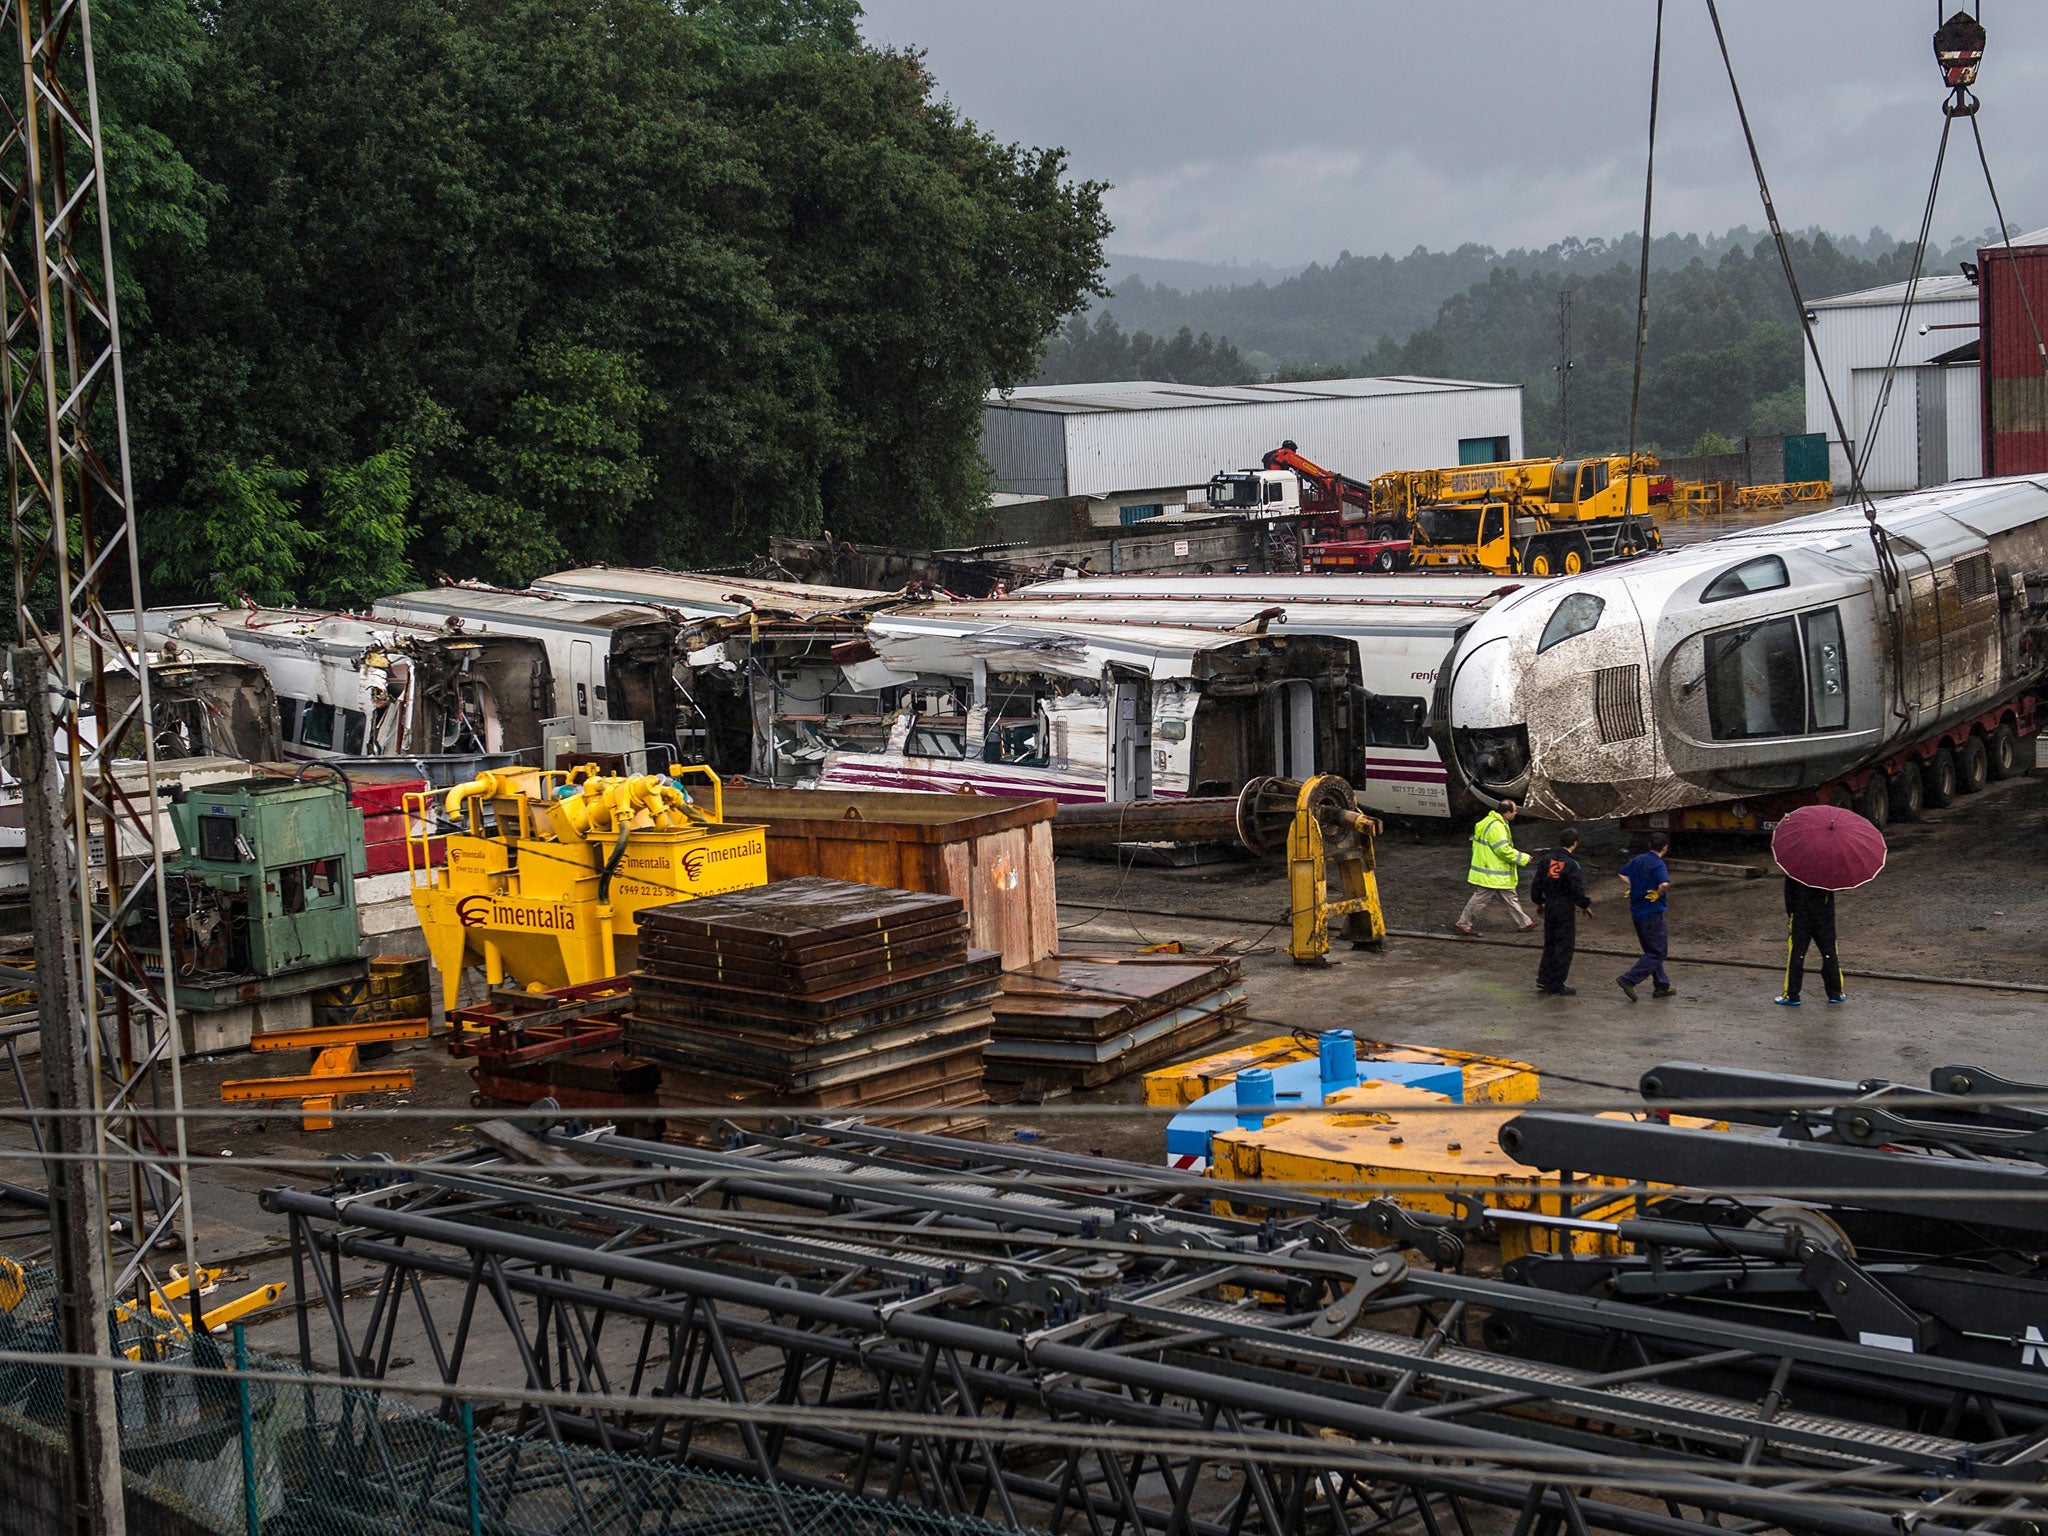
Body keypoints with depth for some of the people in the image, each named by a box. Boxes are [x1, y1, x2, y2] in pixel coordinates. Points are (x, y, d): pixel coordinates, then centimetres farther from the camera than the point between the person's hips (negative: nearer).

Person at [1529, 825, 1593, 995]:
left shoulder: (1546, 859, 2)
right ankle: (1556, 987, 6)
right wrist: (1586, 905, 0)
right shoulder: (1571, 864, -17)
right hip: (1565, 910, -6)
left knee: (1549, 944, 19)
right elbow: (1577, 890, -18)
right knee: (1563, 947, 3)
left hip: (1549, 907, 6)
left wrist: (1539, 902, 22)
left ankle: (1543, 979, 18)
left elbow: (1537, 883, 8)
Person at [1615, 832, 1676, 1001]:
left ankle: (1662, 986, 24)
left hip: (1637, 911, 8)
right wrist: (1658, 894, -17)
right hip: (1652, 914, -8)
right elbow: (1664, 884, -36)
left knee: (1652, 950, 17)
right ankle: (1629, 980, -11)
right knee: (1658, 952, -1)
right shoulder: (1658, 865, -19)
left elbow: (1623, 874, 18)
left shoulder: (1638, 859, 5)